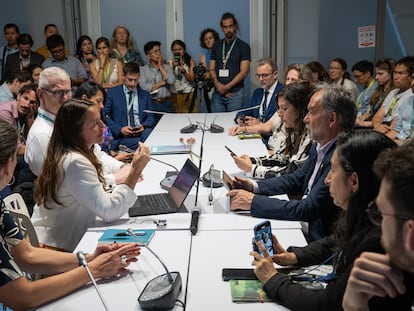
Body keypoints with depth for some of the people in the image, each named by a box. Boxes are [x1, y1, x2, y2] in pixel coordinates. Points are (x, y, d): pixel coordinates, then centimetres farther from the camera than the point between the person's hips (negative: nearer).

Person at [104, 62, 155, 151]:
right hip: (122, 136, -4)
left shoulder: (145, 95, 20)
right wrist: (120, 129, -11)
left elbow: (150, 117, 17)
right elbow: (105, 115, 4)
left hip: (142, 133, 4)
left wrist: (143, 126, -7)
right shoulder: (112, 93, 11)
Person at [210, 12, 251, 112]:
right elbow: (212, 69, 10)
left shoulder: (243, 46, -1)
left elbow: (244, 72, -8)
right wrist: (217, 84, -9)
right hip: (218, 92, 4)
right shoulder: (216, 46, 12)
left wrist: (226, 87, -11)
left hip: (235, 93, -3)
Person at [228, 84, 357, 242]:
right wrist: (254, 186, 1)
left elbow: (308, 209, -27)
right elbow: (296, 180, 15)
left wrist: (253, 201, -22)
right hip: (304, 226, 8)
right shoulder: (320, 146, 4)